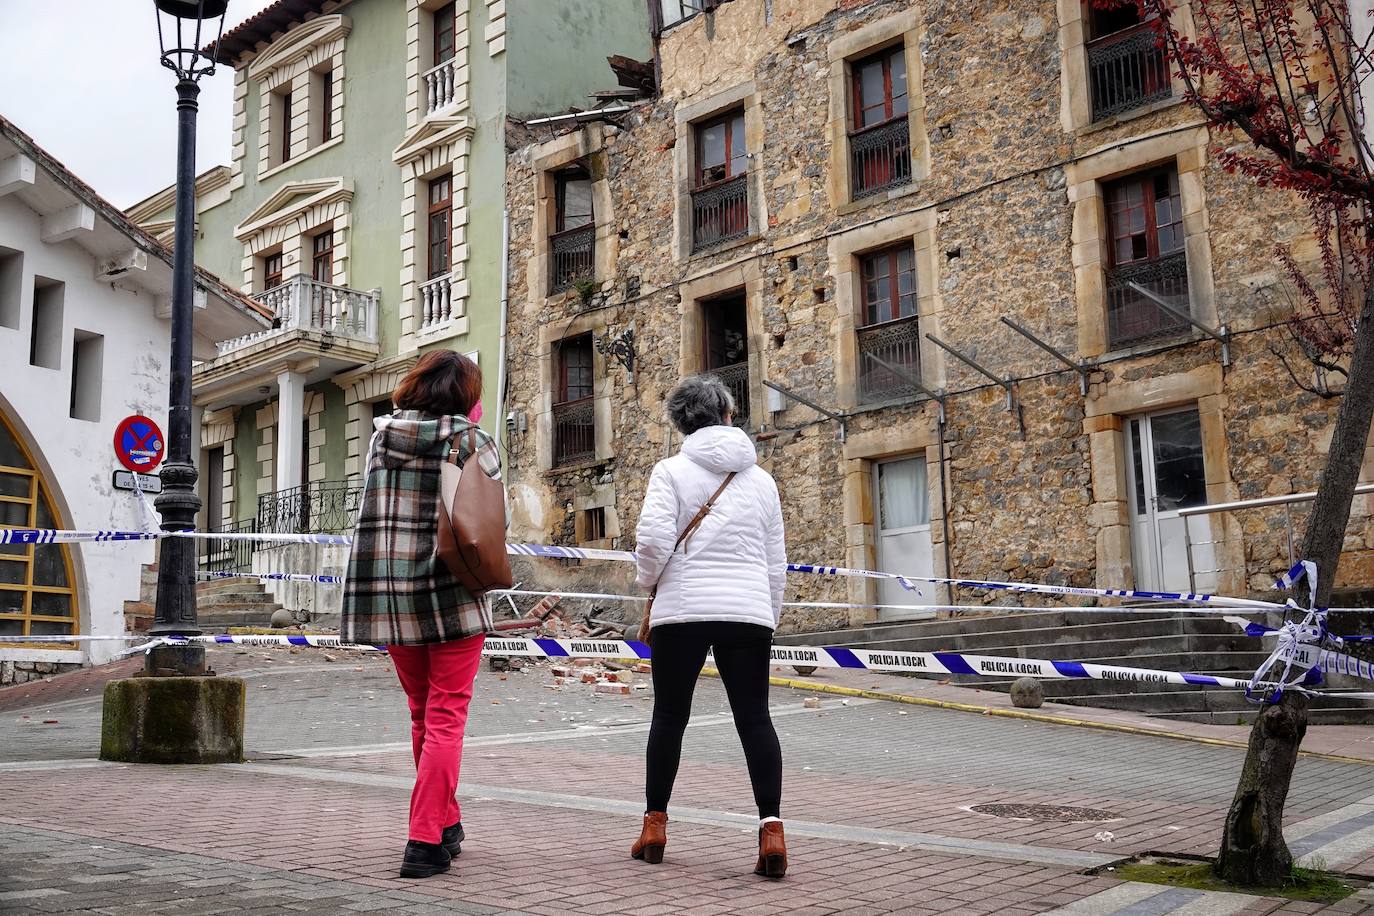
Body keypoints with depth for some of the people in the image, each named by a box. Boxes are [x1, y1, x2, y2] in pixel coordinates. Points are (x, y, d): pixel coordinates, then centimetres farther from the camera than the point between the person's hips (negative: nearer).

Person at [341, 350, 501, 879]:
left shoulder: (382, 438, 6)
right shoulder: (472, 444, -6)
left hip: (391, 596, 5)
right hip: (453, 597, -4)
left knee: (423, 716, 18)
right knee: (445, 720, 1)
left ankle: (445, 824, 28)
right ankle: (425, 843, -4)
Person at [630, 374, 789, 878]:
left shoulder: (671, 470, 0)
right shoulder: (761, 479, 11)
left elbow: (653, 537, -12)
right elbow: (775, 562, 13)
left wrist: (648, 579, 9)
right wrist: (768, 618, 23)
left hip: (682, 610, -2)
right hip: (749, 610, 2)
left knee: (669, 716, 11)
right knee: (754, 717, 4)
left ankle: (655, 823, 16)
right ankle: (771, 828, -7)